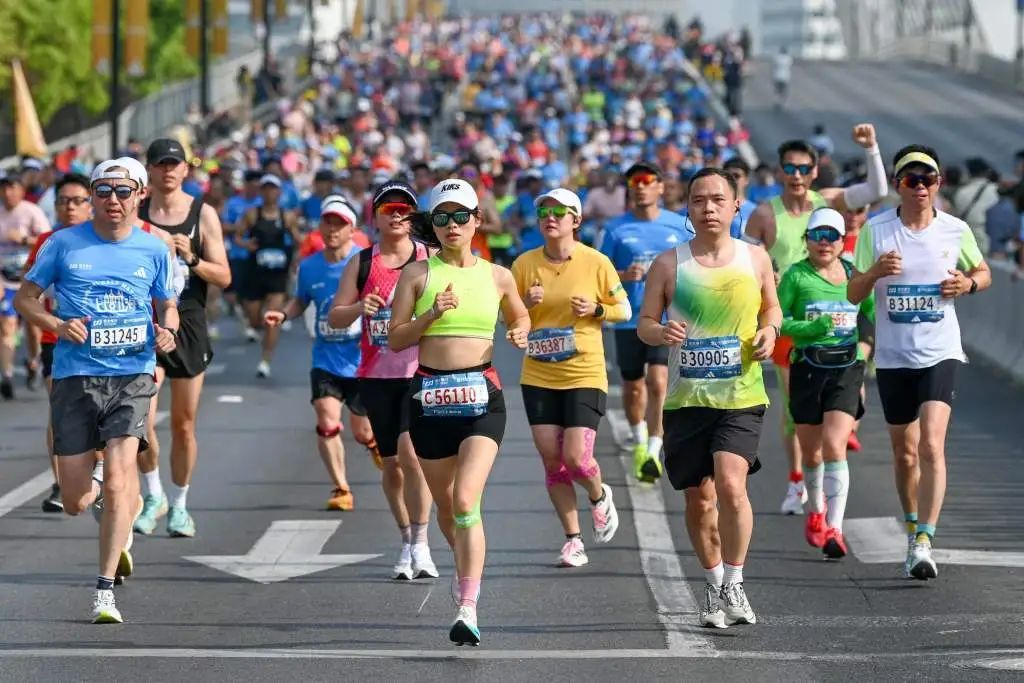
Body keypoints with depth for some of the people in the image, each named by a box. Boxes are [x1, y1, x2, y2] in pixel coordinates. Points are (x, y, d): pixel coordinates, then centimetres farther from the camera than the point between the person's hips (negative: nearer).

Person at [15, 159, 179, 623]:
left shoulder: (154, 250, 6)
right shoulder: (64, 244, 3)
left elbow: (168, 307, 18)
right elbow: (24, 298, 9)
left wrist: (167, 331, -5)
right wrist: (57, 324, -10)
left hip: (132, 378, -1)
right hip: (74, 378, 1)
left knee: (118, 482, -18)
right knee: (75, 503, 1)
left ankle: (105, 591, -11)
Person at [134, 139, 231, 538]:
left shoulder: (203, 214, 0)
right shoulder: (135, 213, 2)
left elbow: (223, 277, -1)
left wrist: (192, 260, -17)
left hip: (189, 325, 0)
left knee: (184, 423, 6)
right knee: (140, 419, -13)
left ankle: (178, 505, 20)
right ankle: (152, 495, 7)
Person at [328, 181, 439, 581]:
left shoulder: (431, 260, 3)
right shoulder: (362, 263, 8)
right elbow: (334, 318, 5)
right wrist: (359, 308, -15)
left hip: (422, 372, -3)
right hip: (377, 375, 3)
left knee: (410, 451, -19)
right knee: (390, 462, 7)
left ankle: (420, 545, -12)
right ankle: (406, 542, 22)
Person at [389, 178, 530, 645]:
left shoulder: (497, 277, 7)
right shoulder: (418, 273, 4)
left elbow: (519, 316, 25)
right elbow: (395, 339, 2)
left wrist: (520, 333, 3)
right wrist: (431, 315, -13)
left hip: (481, 396, -2)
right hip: (430, 395, 2)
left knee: (466, 501, -18)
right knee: (445, 506, 11)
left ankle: (468, 611, -22)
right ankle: (468, 577, 38)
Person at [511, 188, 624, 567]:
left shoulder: (596, 263, -5)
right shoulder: (525, 264, 1)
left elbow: (624, 310, 5)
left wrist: (595, 309, -15)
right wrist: (526, 304, -13)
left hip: (584, 375, -3)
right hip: (538, 377, 3)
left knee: (576, 459, -12)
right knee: (552, 461, 2)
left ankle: (599, 496, 23)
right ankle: (573, 540, 14)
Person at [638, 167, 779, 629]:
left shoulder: (755, 259, 4)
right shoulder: (668, 265, 0)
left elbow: (772, 307, 19)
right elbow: (644, 322, 6)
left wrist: (769, 330, -3)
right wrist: (660, 332, -17)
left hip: (741, 397, -1)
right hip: (686, 398, 1)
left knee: (731, 485, -20)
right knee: (699, 500, 8)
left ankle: (734, 584, -5)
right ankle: (714, 586, 28)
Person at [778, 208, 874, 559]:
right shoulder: (796, 276, 0)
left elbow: (874, 314, 14)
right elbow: (779, 320, -6)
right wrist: (811, 328, -22)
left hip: (847, 368, 0)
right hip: (807, 368, 0)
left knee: (835, 447, -14)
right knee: (811, 451, 11)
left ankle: (834, 529, -18)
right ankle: (816, 511, 38)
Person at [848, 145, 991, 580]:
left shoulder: (956, 231, -1)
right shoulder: (876, 230, -1)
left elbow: (984, 273, 16)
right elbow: (854, 294, 1)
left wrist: (968, 284, -7)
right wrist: (875, 272, -20)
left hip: (940, 353, -2)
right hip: (893, 356, 2)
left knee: (931, 446, -18)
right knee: (904, 453, 12)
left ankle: (924, 543, -22)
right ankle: (912, 527, 34)